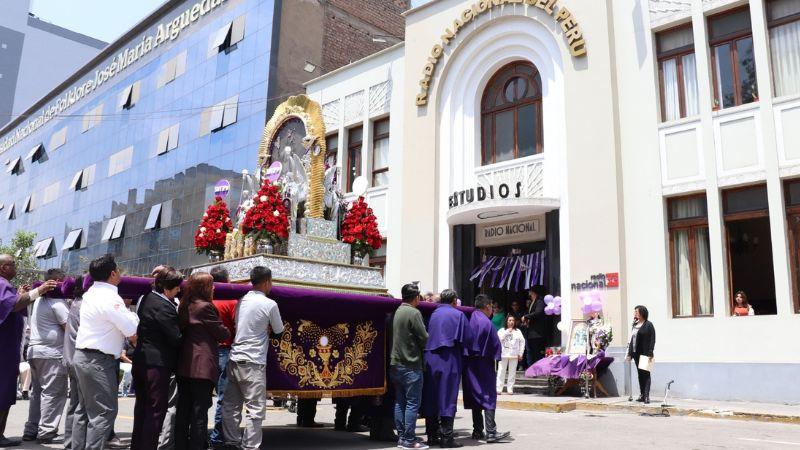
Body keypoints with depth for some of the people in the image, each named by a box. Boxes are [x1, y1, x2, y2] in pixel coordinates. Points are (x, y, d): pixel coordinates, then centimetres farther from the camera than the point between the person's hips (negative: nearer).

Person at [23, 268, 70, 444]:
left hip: (34, 350, 9)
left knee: (37, 392, 16)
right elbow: (69, 327, -15)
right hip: (52, 352, -9)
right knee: (53, 393, -5)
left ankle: (31, 430, 20)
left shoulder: (39, 299, 17)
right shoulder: (57, 301, -12)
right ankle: (46, 432, -5)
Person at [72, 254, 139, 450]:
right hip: (98, 361, -10)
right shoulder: (110, 298, -18)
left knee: (85, 410, 17)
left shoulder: (91, 293, 11)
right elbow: (134, 333, -18)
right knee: (104, 412, -5)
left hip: (83, 356, 10)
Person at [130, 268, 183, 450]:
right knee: (157, 409, -1)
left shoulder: (147, 298, 8)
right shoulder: (164, 306, -20)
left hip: (141, 359, 10)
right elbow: (176, 338, -19)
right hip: (157, 363, -9)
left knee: (142, 406, 18)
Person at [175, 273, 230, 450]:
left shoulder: (185, 306, 12)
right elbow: (223, 334, -9)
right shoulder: (205, 306, -13)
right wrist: (227, 332, 13)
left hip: (184, 366, 8)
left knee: (183, 410, 12)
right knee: (200, 412, -3)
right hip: (202, 367, -8)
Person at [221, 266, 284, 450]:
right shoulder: (270, 304, -9)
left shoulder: (241, 301, 8)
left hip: (235, 358, 7)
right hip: (253, 362, -7)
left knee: (231, 405, 12)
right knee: (255, 408, -2)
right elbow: (279, 332, 2)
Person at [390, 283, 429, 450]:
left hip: (396, 364, 8)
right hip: (411, 365, -8)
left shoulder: (397, 311, 8)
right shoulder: (414, 313, -14)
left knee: (400, 402, 11)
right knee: (412, 403, -2)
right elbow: (424, 338, -13)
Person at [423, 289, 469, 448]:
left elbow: (425, 337, 12)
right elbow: (466, 339, -3)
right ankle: (446, 437, 0)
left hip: (430, 361, 4)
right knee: (447, 398, 0)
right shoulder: (458, 315, -3)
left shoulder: (432, 314, 8)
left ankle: (432, 435, 16)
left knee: (431, 399, 11)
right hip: (449, 362, -4)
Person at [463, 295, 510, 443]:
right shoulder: (485, 322, -14)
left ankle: (478, 431, 16)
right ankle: (491, 432, -10)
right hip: (483, 363, -7)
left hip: (470, 363, 7)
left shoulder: (469, 319, 6)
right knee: (488, 397, -5)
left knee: (476, 396, 12)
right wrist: (496, 358, 4)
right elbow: (495, 343, -10)